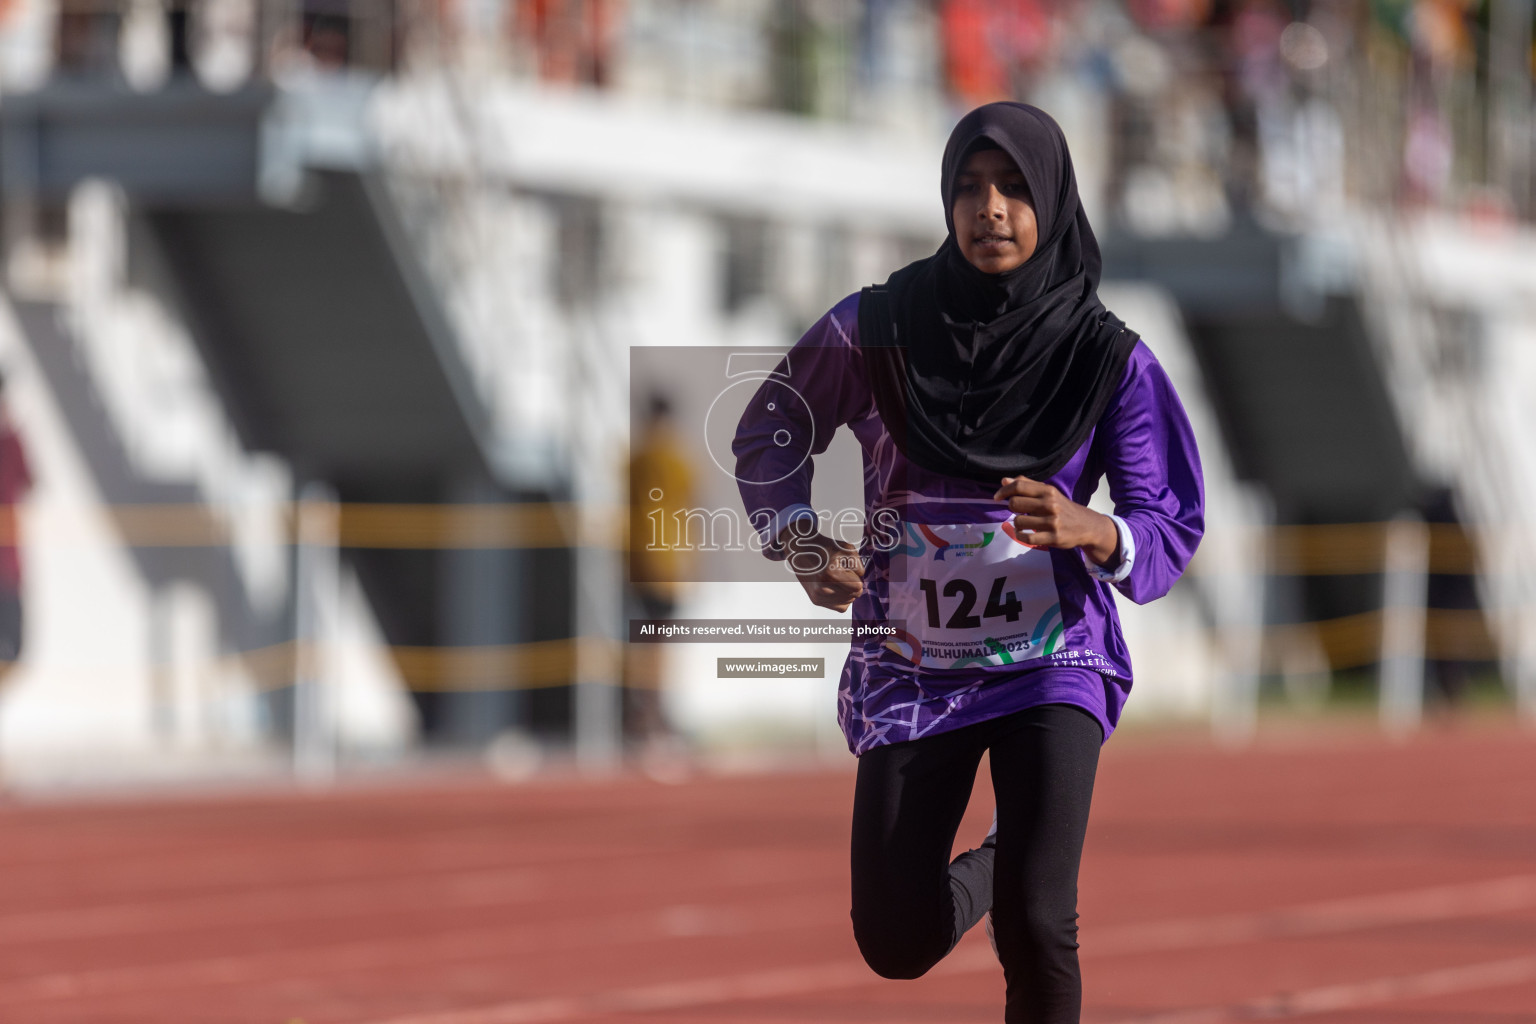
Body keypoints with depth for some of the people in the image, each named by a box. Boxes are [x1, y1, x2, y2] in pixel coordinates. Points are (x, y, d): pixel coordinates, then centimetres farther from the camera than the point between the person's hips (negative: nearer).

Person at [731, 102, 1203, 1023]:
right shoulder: (874, 331, -7)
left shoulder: (1109, 359, -8)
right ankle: (992, 867, 39)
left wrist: (1086, 529, -29)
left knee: (1036, 931, -18)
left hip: (1053, 661, -2)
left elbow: (1172, 527, -7)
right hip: (910, 667, 2)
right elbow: (767, 439, 8)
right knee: (896, 944, 5)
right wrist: (802, 541, -11)